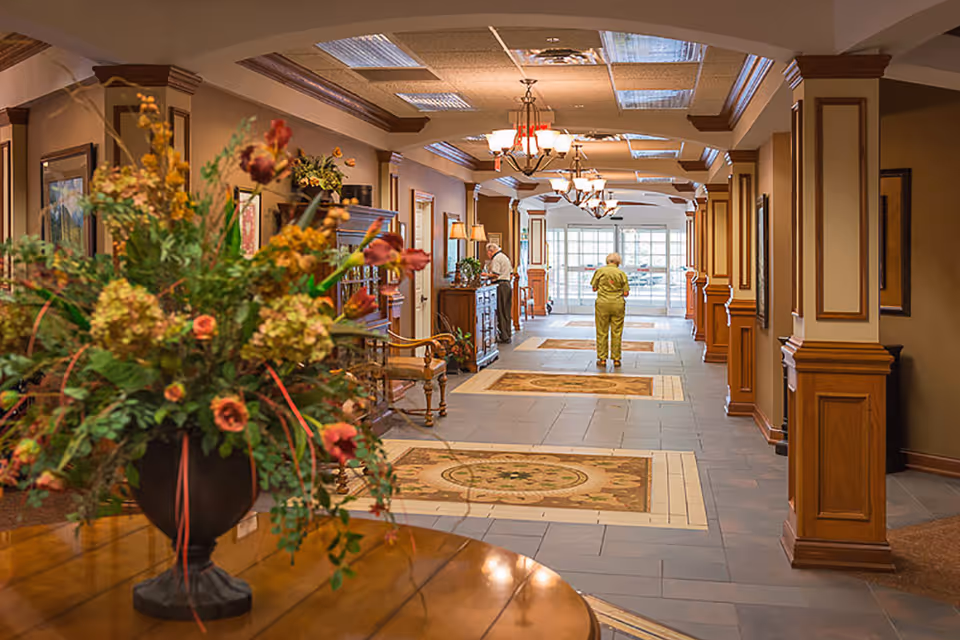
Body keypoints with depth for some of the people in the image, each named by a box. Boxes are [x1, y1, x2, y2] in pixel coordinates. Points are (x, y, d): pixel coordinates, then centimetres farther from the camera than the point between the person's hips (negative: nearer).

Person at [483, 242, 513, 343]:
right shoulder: (505, 257, 21)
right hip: (508, 284, 9)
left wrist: (486, 274, -2)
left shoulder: (496, 258, -9)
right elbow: (511, 274, 21)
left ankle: (503, 336, -5)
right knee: (507, 312, 12)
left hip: (501, 285, -9)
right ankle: (508, 335, 15)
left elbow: (495, 274, -17)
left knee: (500, 312, -5)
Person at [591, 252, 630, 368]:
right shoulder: (621, 273, 1)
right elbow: (626, 293, -1)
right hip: (618, 304, 1)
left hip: (603, 303, -1)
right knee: (617, 332, 6)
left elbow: (594, 288, 2)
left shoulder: (600, 271, -1)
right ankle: (616, 359, 8)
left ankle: (602, 359, 6)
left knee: (602, 332, 5)